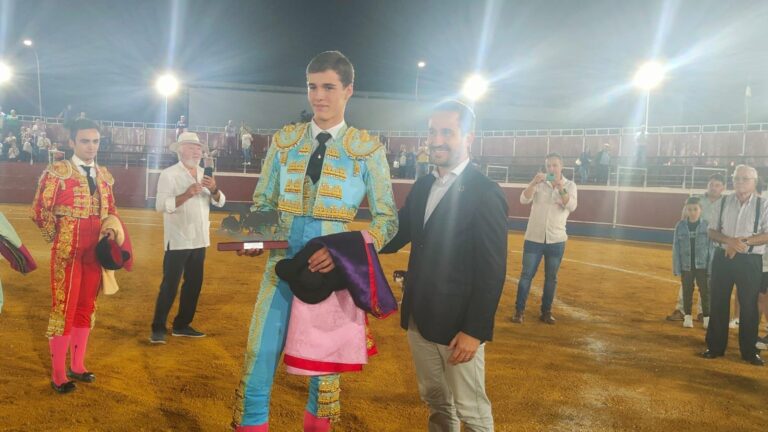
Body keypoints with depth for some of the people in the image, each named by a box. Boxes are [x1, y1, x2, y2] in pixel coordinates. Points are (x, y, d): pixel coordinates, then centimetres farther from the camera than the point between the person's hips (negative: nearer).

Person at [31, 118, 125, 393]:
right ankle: (58, 375, 12)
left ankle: (77, 366, 27)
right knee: (64, 309, 0)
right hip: (68, 253, -6)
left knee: (86, 308, 13)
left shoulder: (104, 175, 9)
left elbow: (110, 210, 18)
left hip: (95, 252, 6)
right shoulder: (57, 171, -8)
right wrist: (58, 239, 0)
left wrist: (110, 228, -2)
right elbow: (40, 211, -7)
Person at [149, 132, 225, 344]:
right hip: (178, 240, -7)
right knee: (170, 285, -4)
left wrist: (214, 189, -14)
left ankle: (182, 325, 23)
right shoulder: (169, 174, -8)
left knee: (194, 284, 12)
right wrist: (187, 194, -27)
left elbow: (220, 202, 6)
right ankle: (158, 328, 5)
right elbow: (161, 205, -18)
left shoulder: (204, 175, 11)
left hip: (199, 240, 7)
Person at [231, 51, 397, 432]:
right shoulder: (285, 140, 6)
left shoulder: (367, 149, -2)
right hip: (282, 262, 2)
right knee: (258, 361, 0)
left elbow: (387, 219, -3)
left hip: (333, 267, -2)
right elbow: (263, 201, 12)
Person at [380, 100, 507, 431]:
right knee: (435, 401, 21)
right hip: (418, 318, 7)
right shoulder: (422, 186, 8)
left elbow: (492, 272, -17)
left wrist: (475, 330, -19)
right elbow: (395, 236, 8)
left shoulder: (486, 194, -14)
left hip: (458, 324, -6)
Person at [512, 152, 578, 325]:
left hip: (556, 240, 1)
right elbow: (524, 200, -13)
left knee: (551, 278, 8)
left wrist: (560, 187, -30)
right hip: (534, 238, 0)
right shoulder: (538, 183, 2)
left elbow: (571, 207, -15)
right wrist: (533, 183, -29)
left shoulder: (570, 185, 2)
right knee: (526, 275, -1)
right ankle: (519, 310, 6)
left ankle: (546, 312, 19)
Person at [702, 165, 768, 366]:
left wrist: (744, 241, -22)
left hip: (750, 261, -2)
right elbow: (712, 231, 6)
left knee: (749, 306, 5)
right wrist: (728, 241, -13)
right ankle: (715, 347, 19)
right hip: (723, 257, 3)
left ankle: (749, 351, 19)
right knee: (718, 303, 8)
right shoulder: (724, 202, 4)